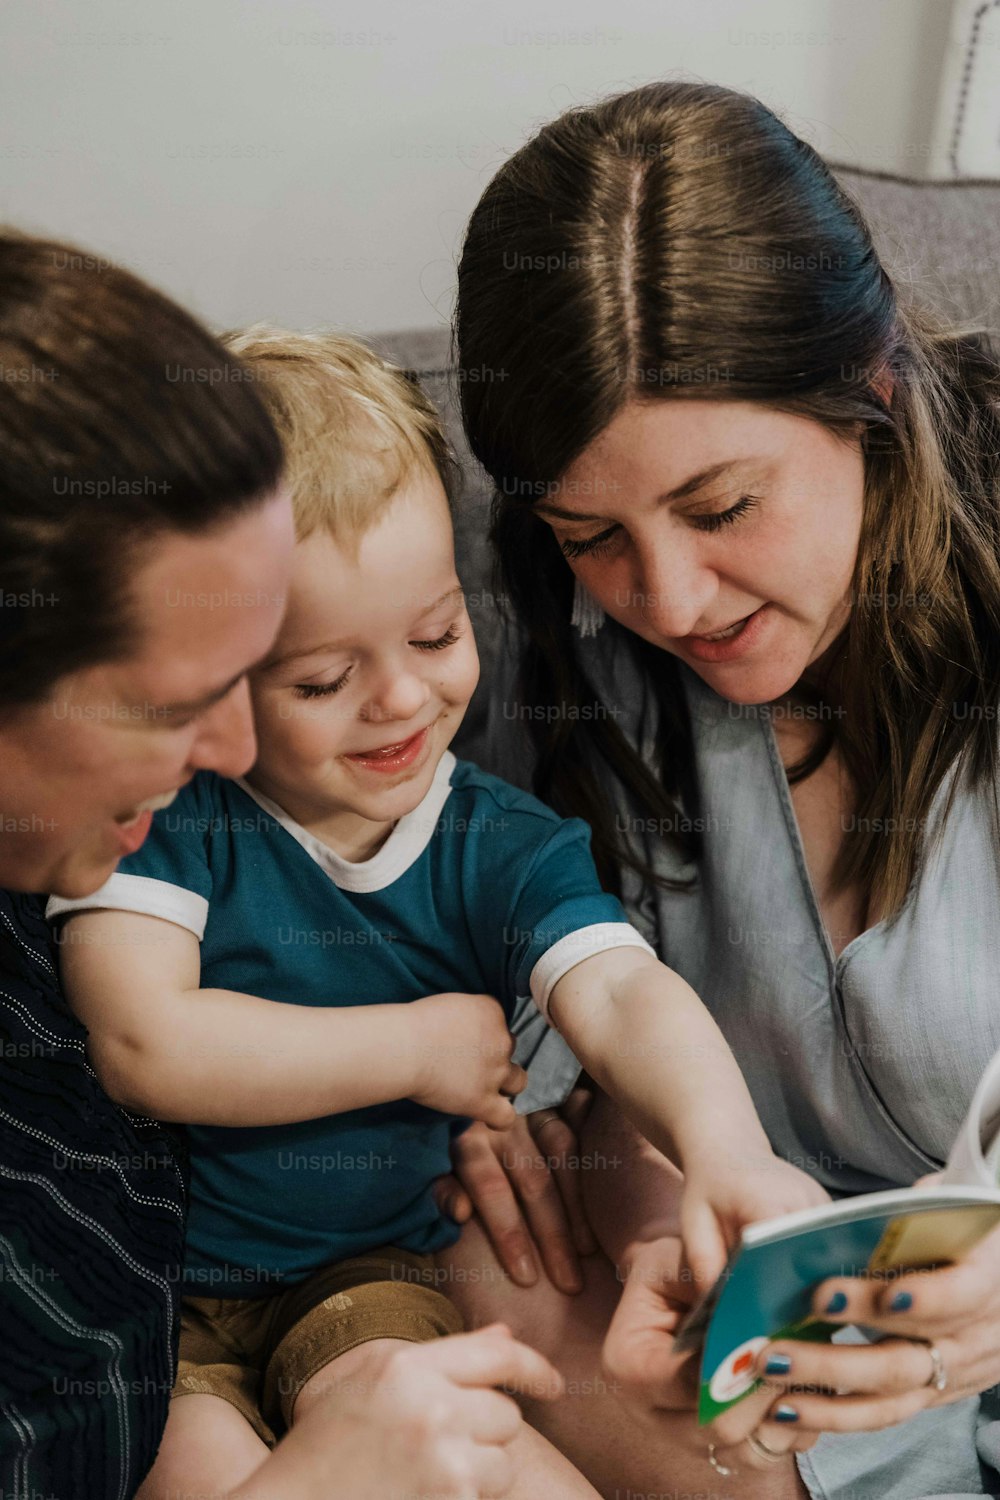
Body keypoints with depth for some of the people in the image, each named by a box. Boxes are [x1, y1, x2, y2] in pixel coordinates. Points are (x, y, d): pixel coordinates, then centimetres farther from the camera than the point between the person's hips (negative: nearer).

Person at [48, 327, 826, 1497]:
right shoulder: (158, 809, -14)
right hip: (148, 1282, -1)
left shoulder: (503, 849, -4)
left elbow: (623, 995, -19)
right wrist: (421, 1048, -14)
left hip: (371, 1275, 2)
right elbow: (144, 1046, -22)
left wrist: (723, 1147, -42)